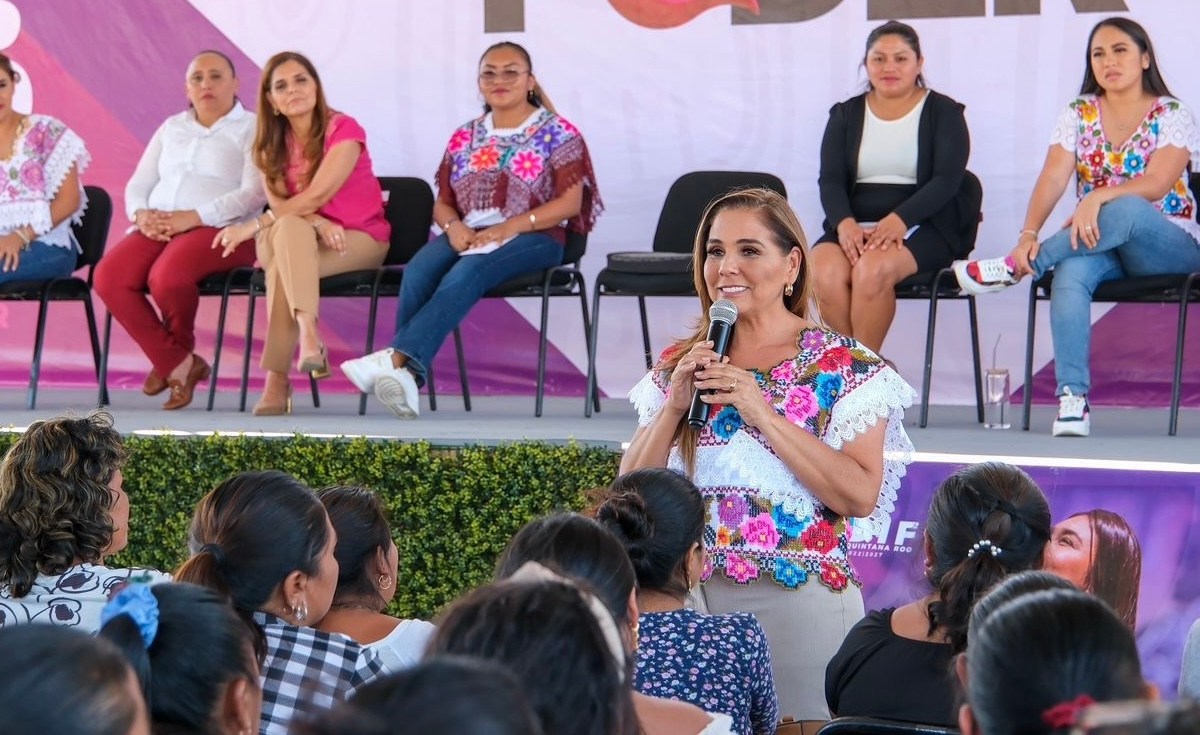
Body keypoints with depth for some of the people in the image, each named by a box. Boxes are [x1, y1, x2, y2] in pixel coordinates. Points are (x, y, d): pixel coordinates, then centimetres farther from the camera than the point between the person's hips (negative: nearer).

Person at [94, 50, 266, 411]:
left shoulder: (250, 129, 6)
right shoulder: (171, 128, 25)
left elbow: (254, 193, -8)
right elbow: (137, 186, 21)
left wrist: (193, 217, -18)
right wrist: (142, 214, -5)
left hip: (220, 229, -5)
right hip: (156, 229, 5)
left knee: (167, 276, -36)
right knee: (109, 276, -25)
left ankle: (174, 355, -4)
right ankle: (177, 364, -15)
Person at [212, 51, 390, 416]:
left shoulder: (344, 130, -10)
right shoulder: (273, 143, 7)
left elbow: (317, 196, -21)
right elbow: (277, 202, -6)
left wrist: (252, 226, -23)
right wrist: (317, 223, -26)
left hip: (360, 239, -4)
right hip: (302, 239, 4)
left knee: (283, 261, -34)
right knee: (290, 227, -35)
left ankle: (277, 377, -41)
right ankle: (309, 336, -47)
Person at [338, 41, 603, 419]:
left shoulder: (558, 133, 5)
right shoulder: (464, 137, 19)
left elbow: (570, 202, -5)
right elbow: (442, 203, 18)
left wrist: (509, 227, -17)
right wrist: (453, 226, -8)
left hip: (533, 237, -4)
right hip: (469, 235, 4)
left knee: (466, 272, -37)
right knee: (417, 271, -30)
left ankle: (396, 358, -48)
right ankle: (406, 373, -44)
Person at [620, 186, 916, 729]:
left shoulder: (846, 368, -4)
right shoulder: (679, 367, 8)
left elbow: (861, 496, -15)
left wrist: (764, 412, -19)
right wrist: (673, 406, -10)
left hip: (801, 601, -4)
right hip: (693, 600, 4)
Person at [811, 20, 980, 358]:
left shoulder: (944, 112, 6)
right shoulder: (845, 115, 16)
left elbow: (947, 180, -6)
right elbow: (830, 180, 6)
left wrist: (898, 220, -23)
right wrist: (845, 223, -17)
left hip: (923, 226, -3)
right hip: (855, 225, 3)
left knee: (873, 269, -36)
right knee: (824, 273, -32)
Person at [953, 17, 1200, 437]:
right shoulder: (1078, 115, 8)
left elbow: (1158, 182, -18)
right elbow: (1052, 178, -6)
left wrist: (1100, 197, -35)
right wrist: (1029, 233, -24)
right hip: (1095, 245, 3)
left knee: (1125, 210, -39)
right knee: (1070, 273, -35)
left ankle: (1014, 268, -30)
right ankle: (1072, 397, -43)